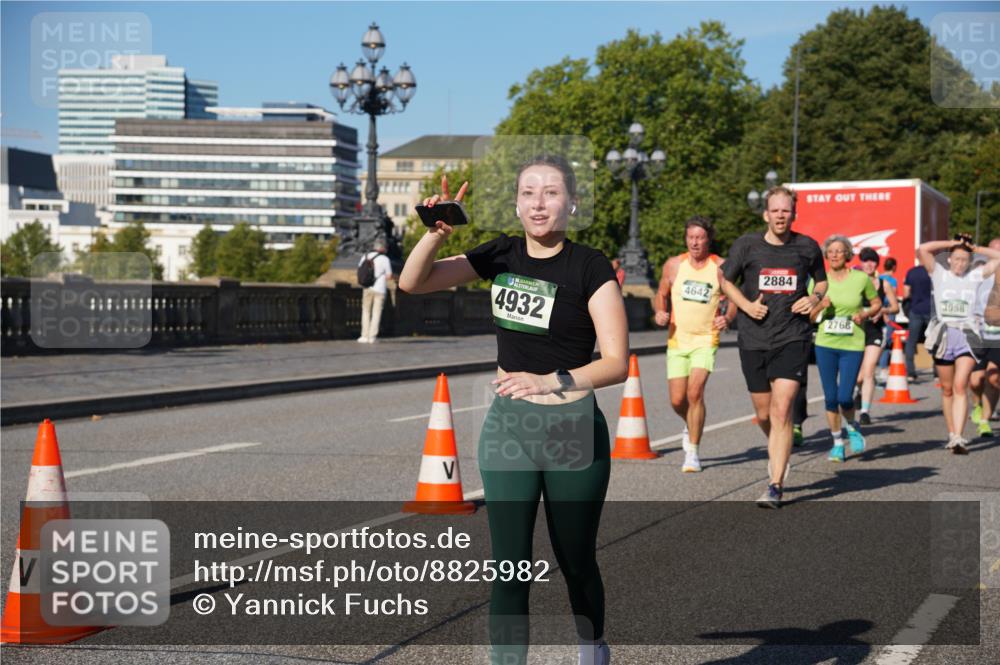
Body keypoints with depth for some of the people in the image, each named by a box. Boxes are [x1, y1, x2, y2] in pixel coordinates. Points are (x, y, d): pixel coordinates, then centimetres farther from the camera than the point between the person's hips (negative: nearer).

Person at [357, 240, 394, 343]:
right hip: (380, 289, -3)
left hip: (367, 288, 3)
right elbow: (389, 276, -5)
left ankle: (365, 336, 6)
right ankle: (372, 336, 0)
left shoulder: (365, 256, 3)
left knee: (366, 312, 12)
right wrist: (394, 277, 16)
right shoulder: (384, 259, -7)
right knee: (376, 313, 4)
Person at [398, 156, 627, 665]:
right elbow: (412, 282, 4)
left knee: (576, 562, 14)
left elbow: (616, 363, -15)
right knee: (509, 567, -1)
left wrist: (549, 381, -29)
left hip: (573, 431, -3)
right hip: (507, 428, 3)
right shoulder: (501, 255, 2)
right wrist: (436, 234, -14)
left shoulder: (590, 267, -11)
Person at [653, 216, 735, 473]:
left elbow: (734, 300, 3)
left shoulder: (720, 267, -4)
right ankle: (691, 426, 38)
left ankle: (693, 452, -8)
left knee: (695, 392, -19)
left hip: (706, 339, -3)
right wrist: (660, 312, -8)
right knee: (677, 400, 2)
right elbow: (661, 295, 14)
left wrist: (727, 318, -18)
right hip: (677, 340, 3)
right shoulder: (674, 265, 2)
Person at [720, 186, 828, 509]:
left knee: (781, 411, -14)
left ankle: (775, 487, -11)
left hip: (792, 338, -2)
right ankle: (779, 451, 44)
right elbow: (726, 280, 11)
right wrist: (746, 304, -6)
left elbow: (821, 280, 19)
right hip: (753, 339, 2)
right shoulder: (747, 244, 0)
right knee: (764, 414, 10)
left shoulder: (807, 246, 3)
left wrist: (815, 298, -2)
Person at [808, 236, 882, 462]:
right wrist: (820, 306, -13)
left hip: (853, 344, -2)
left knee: (845, 397, -9)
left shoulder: (861, 278, -1)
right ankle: (837, 443, 20)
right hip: (825, 344, 2)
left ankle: (852, 429, 23)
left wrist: (865, 314, -7)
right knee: (831, 397, 4)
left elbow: (877, 303, 12)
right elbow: (809, 317, 7)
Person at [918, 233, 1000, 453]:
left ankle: (958, 438, -21)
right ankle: (952, 434, 20)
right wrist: (952, 243, 2)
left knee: (960, 386, -14)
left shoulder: (975, 276, 11)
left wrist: (974, 248, 9)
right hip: (943, 336, 1)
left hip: (967, 336, -1)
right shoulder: (939, 274, 9)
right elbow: (922, 250, -3)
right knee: (947, 389, 8)